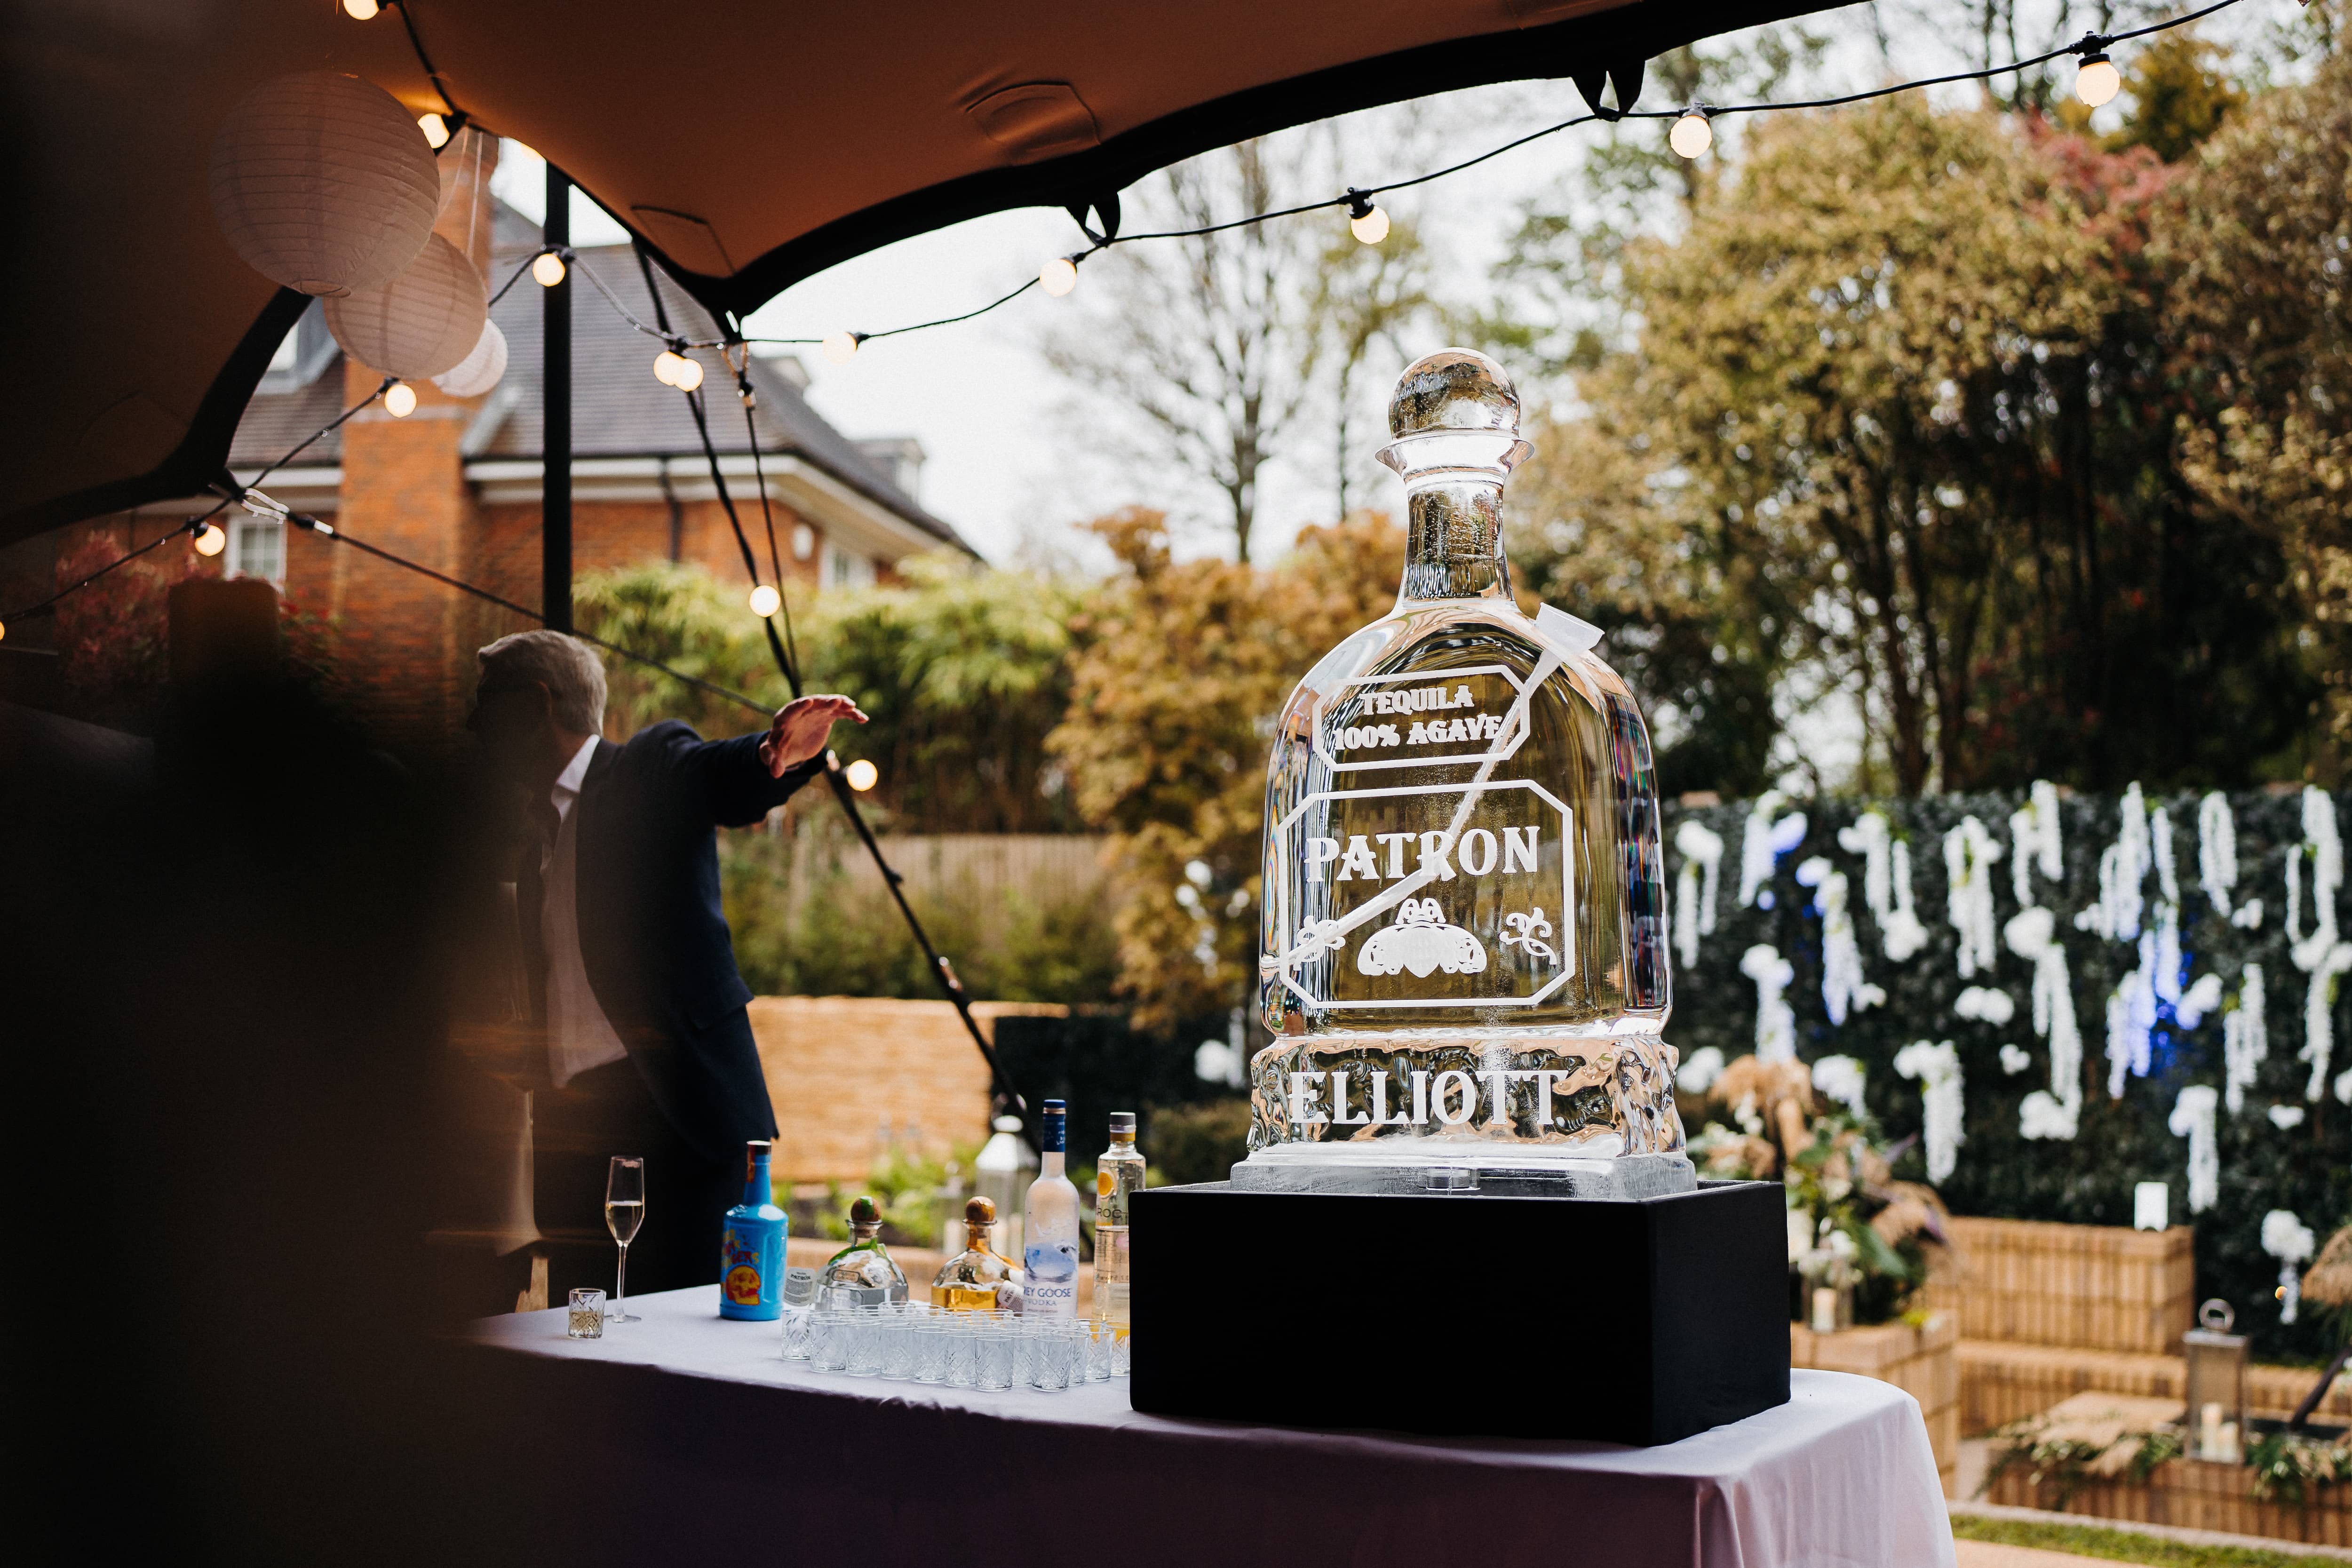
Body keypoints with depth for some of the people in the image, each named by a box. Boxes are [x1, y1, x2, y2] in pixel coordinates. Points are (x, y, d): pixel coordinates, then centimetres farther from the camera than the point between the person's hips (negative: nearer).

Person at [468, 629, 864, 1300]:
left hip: (681, 1112, -7)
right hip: (573, 1129, 7)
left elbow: (725, 782, -22)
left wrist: (778, 756, -42)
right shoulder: (535, 825, 22)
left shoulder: (652, 769, 0)